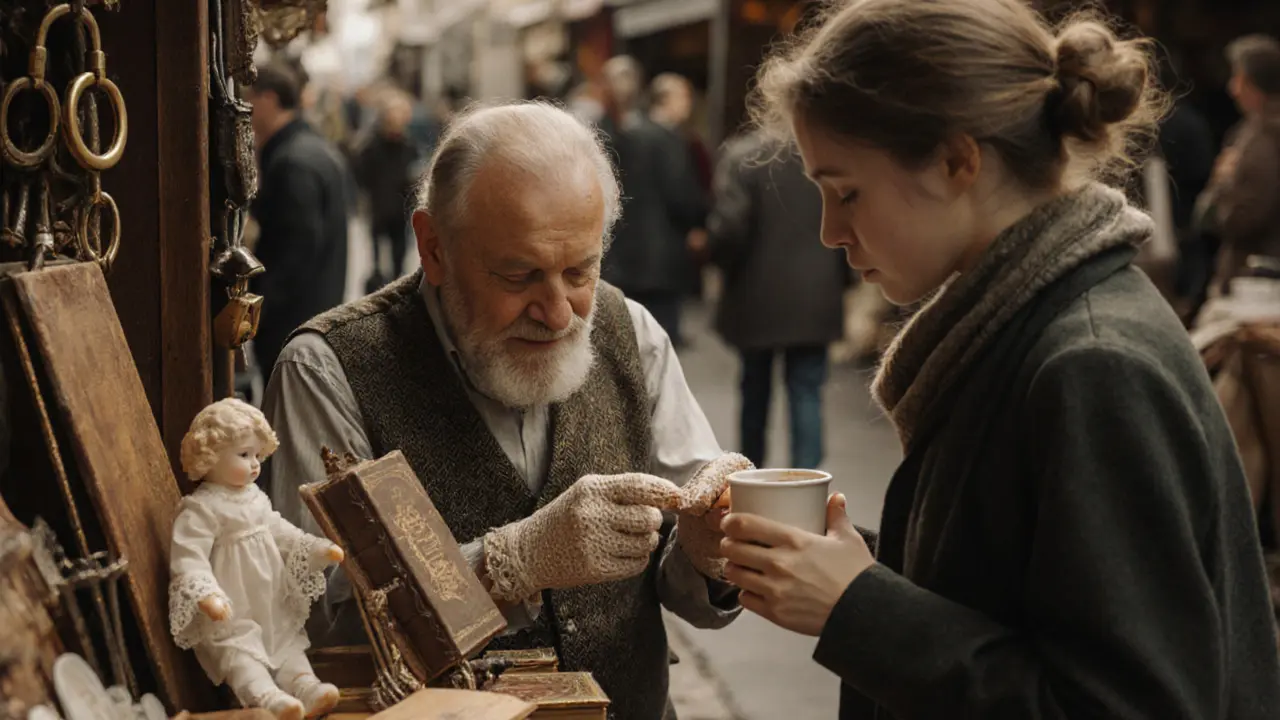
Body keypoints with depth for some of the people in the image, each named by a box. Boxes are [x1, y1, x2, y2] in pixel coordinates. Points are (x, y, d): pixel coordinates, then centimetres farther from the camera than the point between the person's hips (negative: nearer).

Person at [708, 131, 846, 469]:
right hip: (815, 297, 1)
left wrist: (727, 267, 3)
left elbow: (729, 226, -16)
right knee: (806, 393, 3)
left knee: (755, 389, 17)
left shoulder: (743, 156, -11)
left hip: (757, 296, 0)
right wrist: (840, 278, 9)